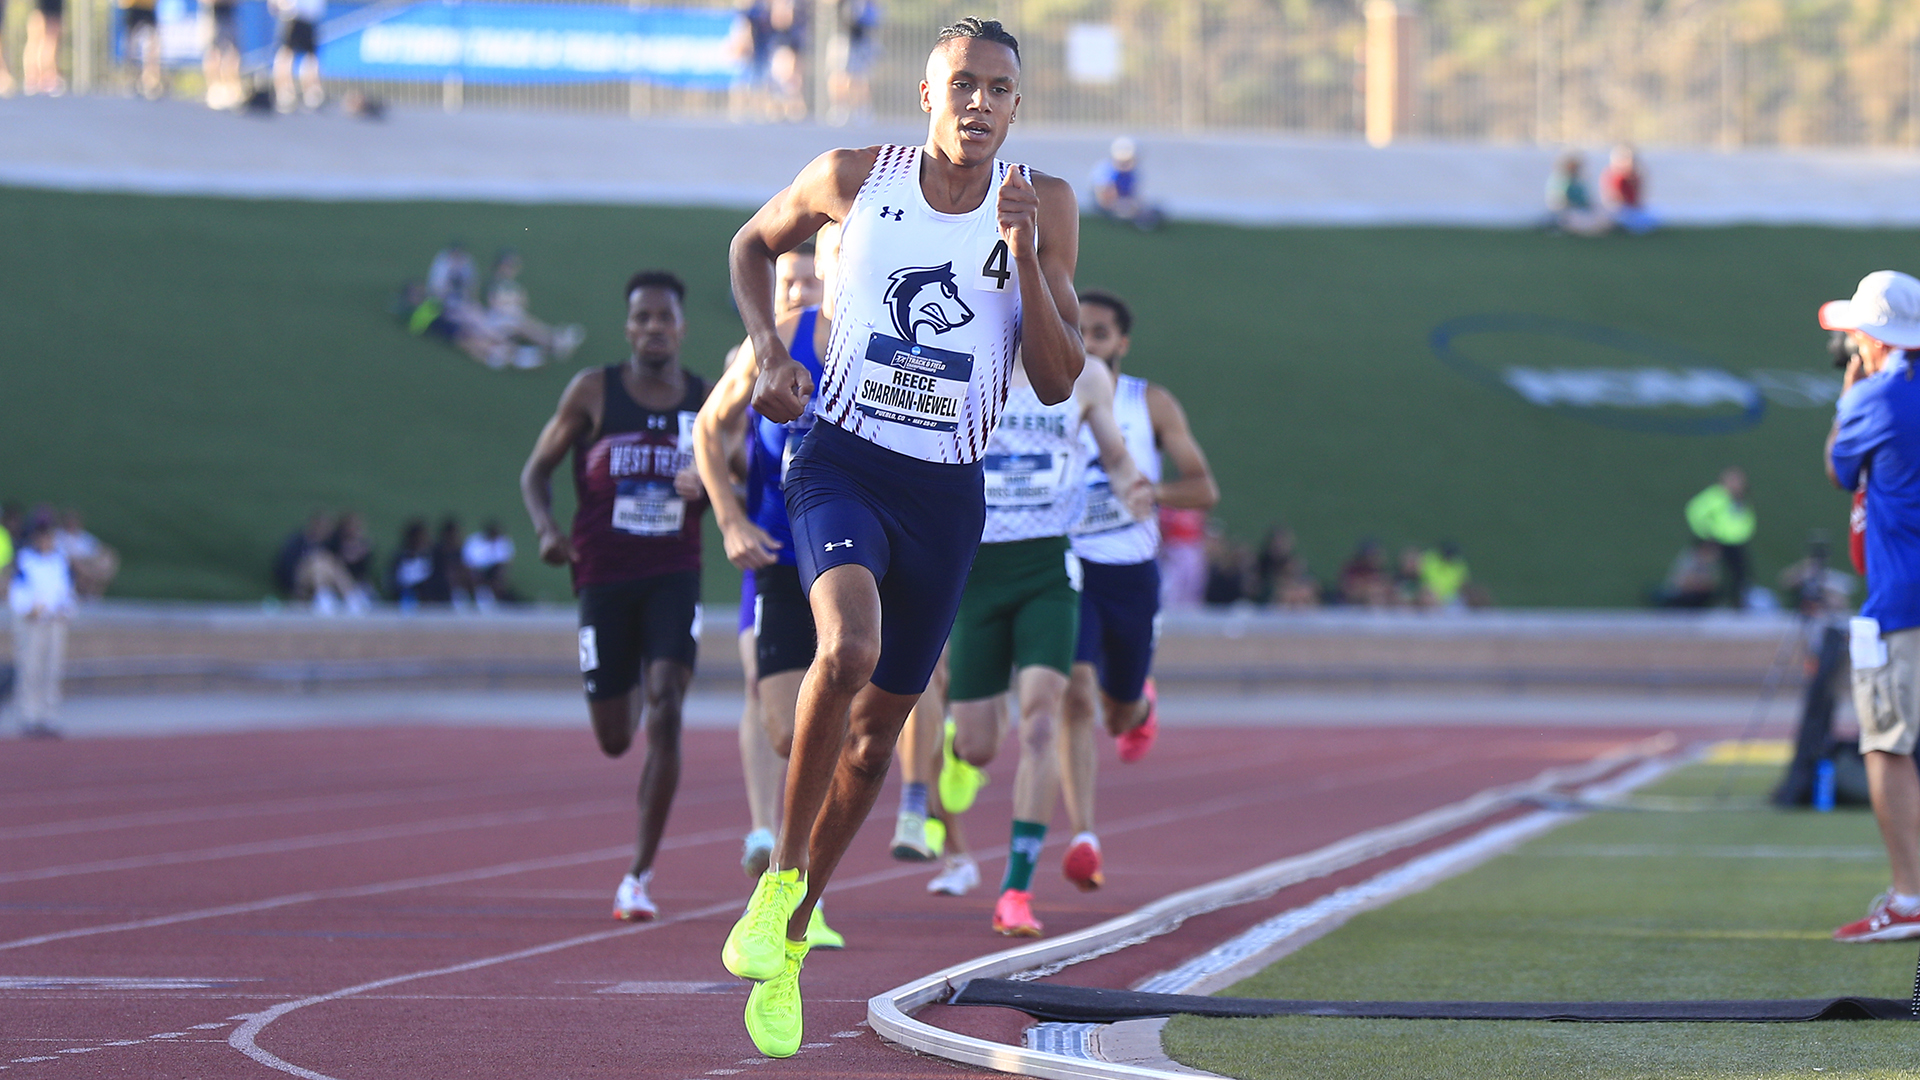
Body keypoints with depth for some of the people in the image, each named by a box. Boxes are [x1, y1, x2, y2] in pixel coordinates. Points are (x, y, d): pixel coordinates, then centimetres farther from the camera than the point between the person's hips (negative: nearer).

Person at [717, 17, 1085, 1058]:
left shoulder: (1043, 205, -2)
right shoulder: (854, 178, -4)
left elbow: (1058, 383, -5)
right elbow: (755, 242, 16)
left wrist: (1024, 259, -18)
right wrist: (769, 352, 0)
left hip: (946, 495, 3)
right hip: (841, 464, -3)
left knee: (875, 732, 10)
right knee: (849, 648, -31)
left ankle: (786, 945, 28)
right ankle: (779, 878, -14)